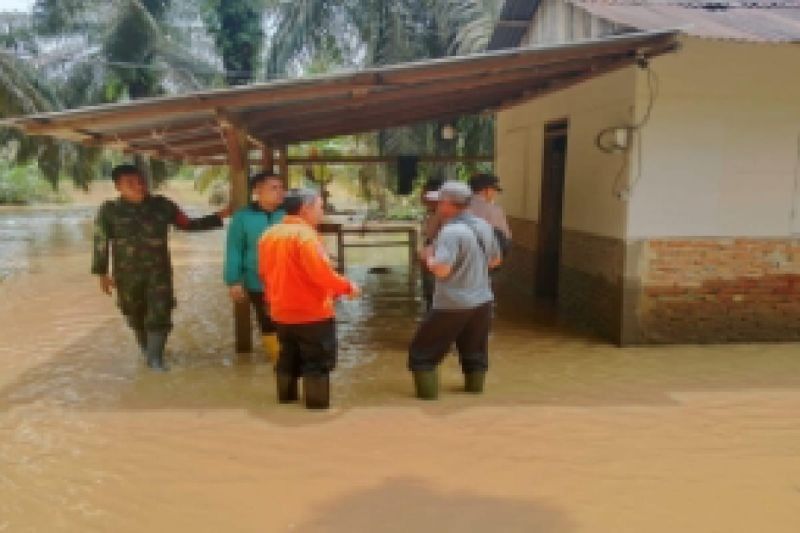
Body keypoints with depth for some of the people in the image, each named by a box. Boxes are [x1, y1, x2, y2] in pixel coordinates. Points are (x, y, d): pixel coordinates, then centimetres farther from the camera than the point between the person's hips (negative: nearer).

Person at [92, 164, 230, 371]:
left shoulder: (162, 205, 0)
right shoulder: (109, 210, -4)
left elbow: (188, 224, 8)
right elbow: (101, 242, 1)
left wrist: (219, 217, 4)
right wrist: (102, 273, 1)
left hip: (159, 271, 0)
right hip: (127, 273, 0)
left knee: (160, 313, -6)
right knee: (136, 316, 13)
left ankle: (155, 358, 7)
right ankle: (148, 351, 37)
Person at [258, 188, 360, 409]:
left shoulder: (269, 235, 7)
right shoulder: (304, 234, -19)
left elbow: (265, 274, 14)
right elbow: (321, 272, -26)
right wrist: (347, 286, -12)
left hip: (282, 313, 8)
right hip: (312, 314, -8)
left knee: (288, 362, 20)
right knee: (318, 365, 3)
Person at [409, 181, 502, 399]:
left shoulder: (452, 231, -20)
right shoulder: (483, 226, 4)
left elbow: (441, 269, -28)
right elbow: (495, 260, 16)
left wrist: (428, 257, -9)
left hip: (453, 305, -7)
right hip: (482, 301, 7)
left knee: (422, 351, 8)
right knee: (475, 350, 22)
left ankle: (428, 390, 9)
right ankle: (475, 385, 30)